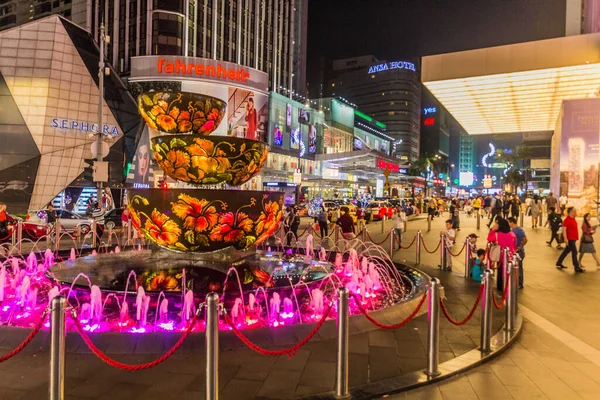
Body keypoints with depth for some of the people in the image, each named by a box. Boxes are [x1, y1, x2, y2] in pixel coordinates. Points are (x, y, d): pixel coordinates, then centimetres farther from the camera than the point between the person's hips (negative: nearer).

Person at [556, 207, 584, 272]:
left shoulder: (573, 219, 13)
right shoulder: (567, 220, -16)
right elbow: (564, 229, -20)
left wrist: (576, 238, 22)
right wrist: (565, 238, -25)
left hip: (573, 239, 10)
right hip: (570, 239, -10)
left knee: (566, 251, 15)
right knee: (574, 252, -6)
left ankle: (559, 263, 23)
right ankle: (577, 267, 0)